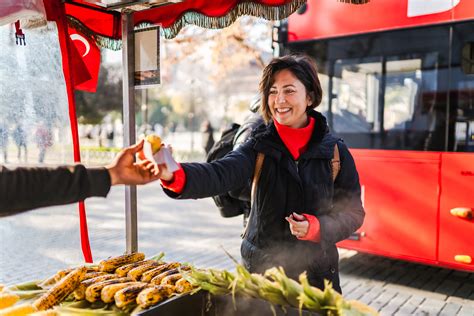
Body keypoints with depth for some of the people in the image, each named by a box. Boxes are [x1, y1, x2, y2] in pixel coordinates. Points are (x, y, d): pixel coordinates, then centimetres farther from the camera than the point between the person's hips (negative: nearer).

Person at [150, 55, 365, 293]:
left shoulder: (336, 152, -6)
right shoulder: (259, 147, -8)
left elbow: (354, 213, -1)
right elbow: (220, 174, -26)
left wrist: (317, 228, -19)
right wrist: (177, 175, -46)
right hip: (261, 270, 0)